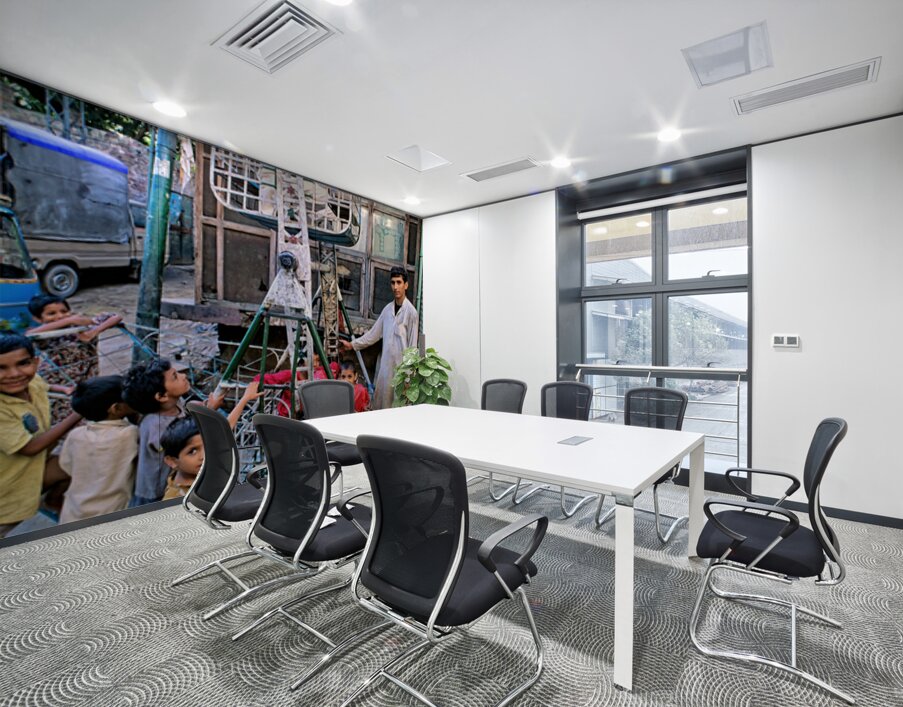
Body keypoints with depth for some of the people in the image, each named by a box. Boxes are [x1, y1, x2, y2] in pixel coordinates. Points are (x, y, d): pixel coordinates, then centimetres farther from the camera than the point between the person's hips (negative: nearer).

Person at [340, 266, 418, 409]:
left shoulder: (411, 311, -9)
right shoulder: (387, 309, 10)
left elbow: (412, 345, -9)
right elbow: (375, 332, 18)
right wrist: (353, 344, 17)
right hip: (386, 365, 6)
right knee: (380, 403, 10)